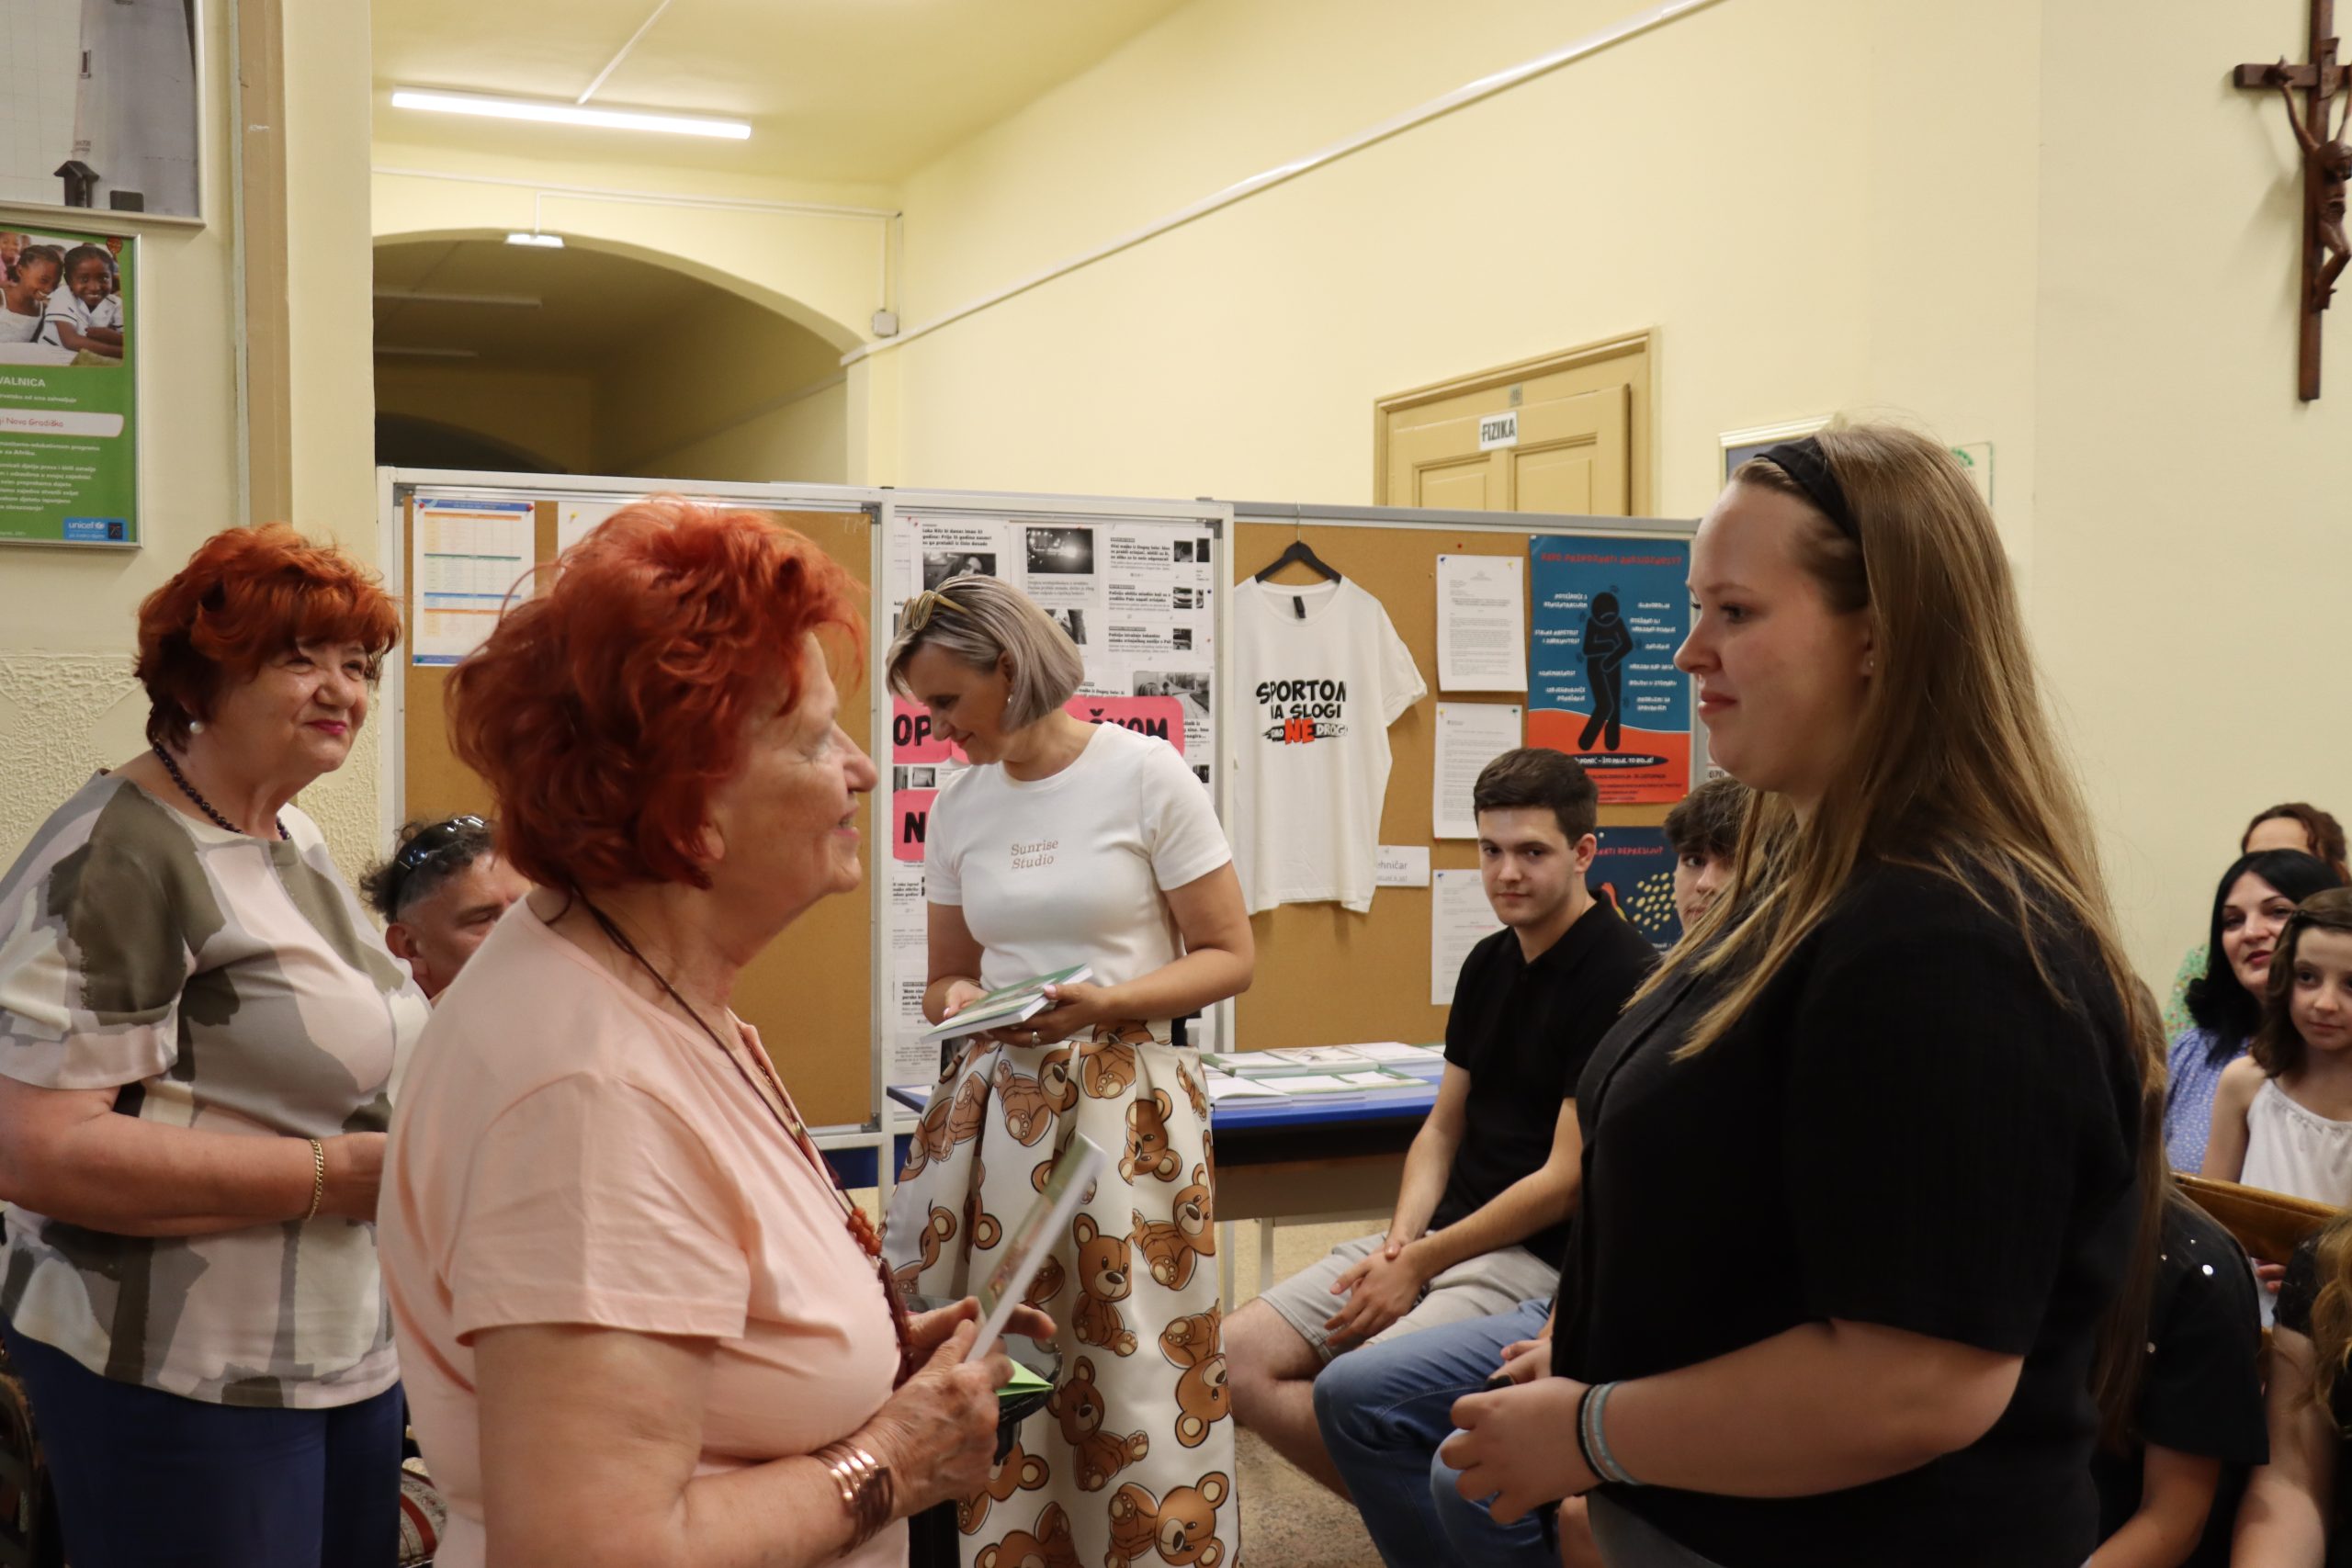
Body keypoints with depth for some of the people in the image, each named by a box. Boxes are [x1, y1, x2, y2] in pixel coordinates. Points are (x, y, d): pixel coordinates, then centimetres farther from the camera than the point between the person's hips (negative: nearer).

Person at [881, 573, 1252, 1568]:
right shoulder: (958, 806, 8)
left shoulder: (1145, 775, -6)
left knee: (1137, 1376, -5)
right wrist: (962, 1004, -6)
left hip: (1126, 1101, -4)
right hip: (995, 1101, 4)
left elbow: (1229, 957, -3)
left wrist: (1106, 1002, -18)